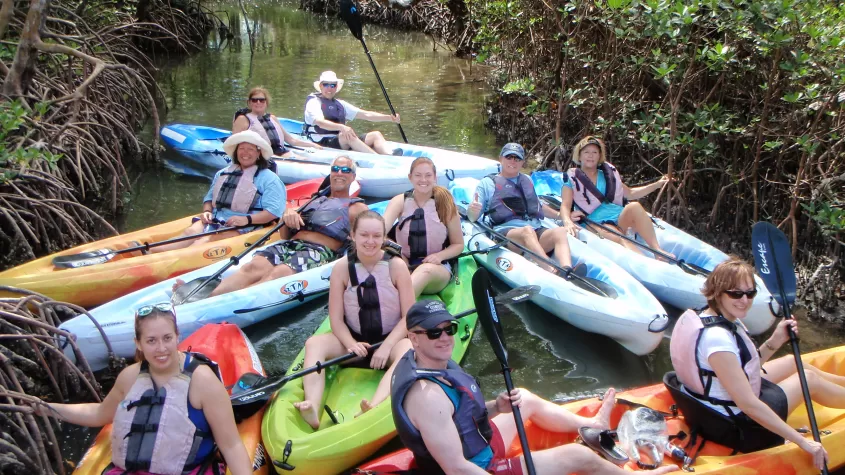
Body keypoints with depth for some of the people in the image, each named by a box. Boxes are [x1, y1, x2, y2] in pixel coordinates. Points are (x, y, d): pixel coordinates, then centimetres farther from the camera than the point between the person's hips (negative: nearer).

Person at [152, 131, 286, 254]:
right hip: (215, 220, 6)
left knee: (208, 239, -31)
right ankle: (150, 253, -45)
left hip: (244, 228, -6)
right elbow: (209, 197, 28)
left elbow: (273, 211, -9)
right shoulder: (222, 174, 22)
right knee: (190, 232, -24)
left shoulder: (269, 179, 1)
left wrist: (247, 219, -23)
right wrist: (207, 211, 4)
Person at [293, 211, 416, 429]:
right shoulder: (342, 267, -6)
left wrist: (386, 347, -21)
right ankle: (313, 410, -44)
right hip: (354, 340, 2)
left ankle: (373, 407, -58)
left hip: (391, 339, -2)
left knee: (407, 351, -36)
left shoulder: (396, 266, -9)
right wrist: (351, 344, -23)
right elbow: (336, 319, -5)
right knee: (314, 343, -24)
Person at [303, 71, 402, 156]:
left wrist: (389, 118, 2)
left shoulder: (339, 104, 22)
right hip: (322, 144, -7)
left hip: (344, 143, 7)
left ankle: (389, 155, -38)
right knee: (347, 135, -34)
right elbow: (320, 122, -20)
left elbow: (366, 115, 15)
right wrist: (341, 127, -37)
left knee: (375, 135, -9)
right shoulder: (314, 102, 1)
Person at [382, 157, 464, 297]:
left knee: (426, 269, -38)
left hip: (437, 268, -2)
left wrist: (439, 256, -14)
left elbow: (458, 244, 7)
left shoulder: (445, 203, -1)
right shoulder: (400, 201, 0)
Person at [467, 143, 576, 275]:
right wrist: (472, 211, -18)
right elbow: (473, 218, 5)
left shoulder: (527, 180, 28)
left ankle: (568, 273, -53)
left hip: (537, 231, 5)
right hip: (505, 232, -5)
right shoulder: (487, 183, 12)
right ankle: (553, 273, -59)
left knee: (560, 232, -28)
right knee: (527, 231, -39)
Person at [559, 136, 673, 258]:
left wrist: (657, 184, 22)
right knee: (620, 239, -37)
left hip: (622, 219, 4)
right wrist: (567, 222, -27)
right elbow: (565, 206, -5)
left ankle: (658, 250, -38)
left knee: (634, 206, -30)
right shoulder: (571, 179, 9)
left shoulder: (608, 174, 22)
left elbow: (630, 194, 30)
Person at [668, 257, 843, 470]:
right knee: (810, 379, 9)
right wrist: (803, 441, -28)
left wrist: (775, 341, -5)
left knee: (792, 363, 25)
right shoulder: (716, 337, -34)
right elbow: (748, 404, -33)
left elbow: (745, 366, 7)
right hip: (737, 428, -9)